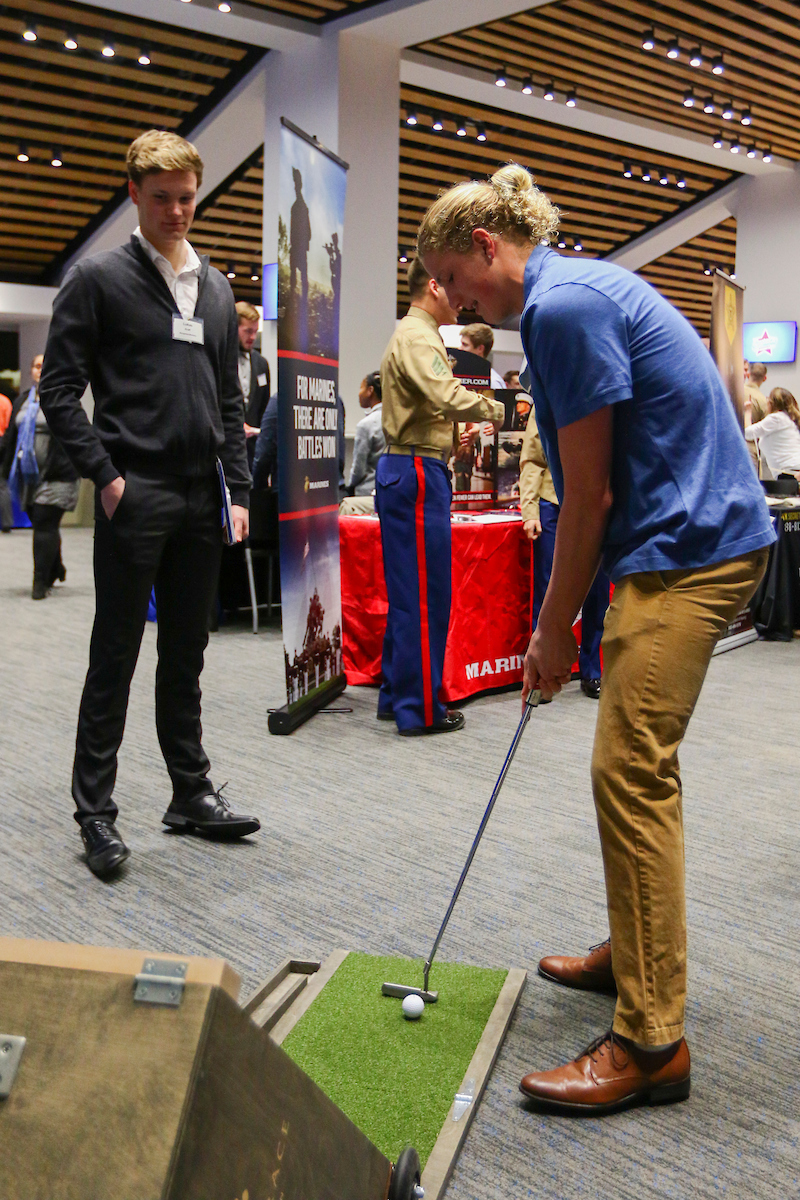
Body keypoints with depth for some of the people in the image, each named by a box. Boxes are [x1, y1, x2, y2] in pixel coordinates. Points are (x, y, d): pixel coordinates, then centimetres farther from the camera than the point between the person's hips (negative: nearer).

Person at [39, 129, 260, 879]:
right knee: (116, 656, 0)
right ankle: (95, 811, 10)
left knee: (186, 654, 12)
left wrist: (238, 491, 9)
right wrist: (105, 476, -13)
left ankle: (191, 793, 22)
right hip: (134, 496, -5)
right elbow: (59, 389, -5)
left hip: (200, 500, 5)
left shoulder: (216, 290, 16)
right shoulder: (99, 279, -1)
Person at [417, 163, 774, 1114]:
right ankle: (636, 953, 32)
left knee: (631, 770, -11)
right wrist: (557, 621, 16)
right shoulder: (576, 293, 17)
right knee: (635, 764, 17)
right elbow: (603, 490, 18)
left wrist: (555, 631, -5)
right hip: (693, 538, 11)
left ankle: (651, 1043, -3)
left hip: (689, 549, -11)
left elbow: (589, 498, -15)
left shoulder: (563, 307, -15)